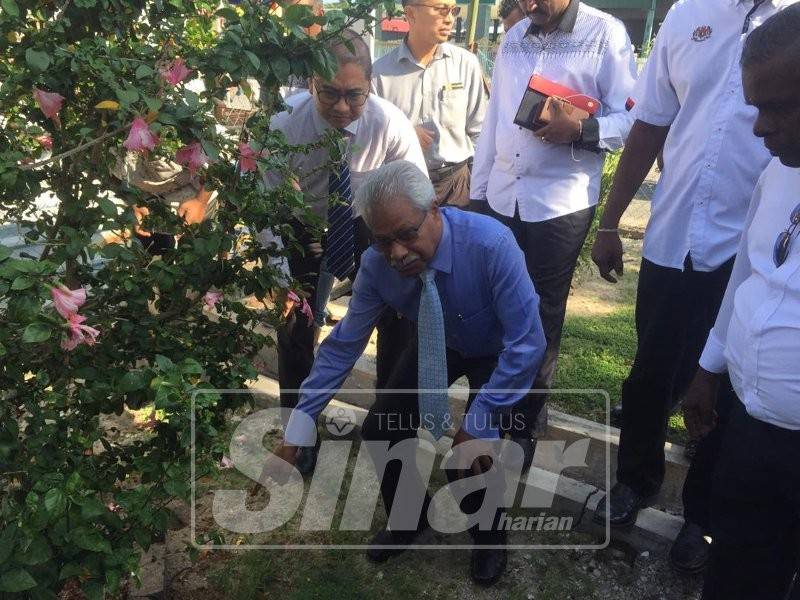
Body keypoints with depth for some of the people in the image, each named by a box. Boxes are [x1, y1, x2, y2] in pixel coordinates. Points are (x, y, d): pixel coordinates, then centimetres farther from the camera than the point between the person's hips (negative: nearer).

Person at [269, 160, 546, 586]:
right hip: (439, 346, 4)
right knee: (379, 430, -6)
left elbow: (527, 344, -33)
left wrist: (477, 423, -32)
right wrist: (296, 433, -16)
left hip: (500, 352, -4)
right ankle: (406, 519, 26)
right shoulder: (376, 264, -24)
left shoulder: (490, 244, -37)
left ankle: (488, 536, 15)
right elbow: (343, 345, -15)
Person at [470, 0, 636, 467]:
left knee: (541, 318, 5)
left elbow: (633, 116, -7)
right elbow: (494, 120, 15)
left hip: (560, 205, -5)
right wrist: (477, 192, 13)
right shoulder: (513, 38, 14)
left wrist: (581, 130, -24)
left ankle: (526, 423, 22)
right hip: (499, 198, 5)